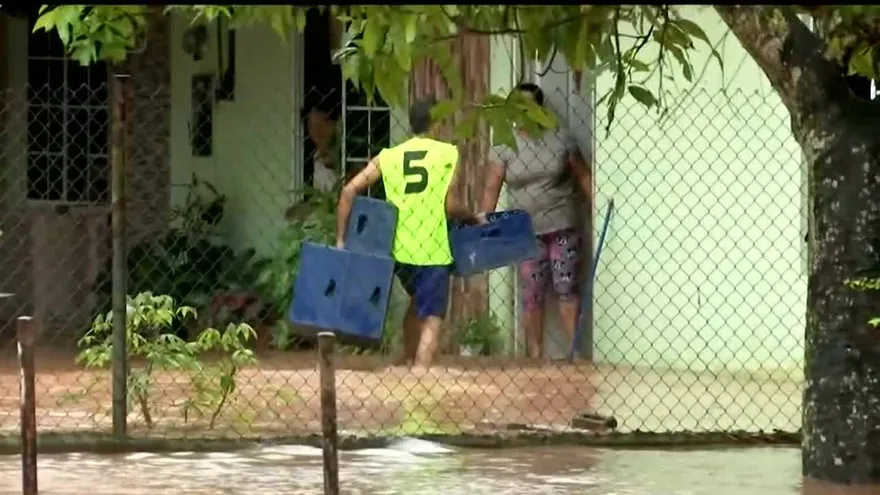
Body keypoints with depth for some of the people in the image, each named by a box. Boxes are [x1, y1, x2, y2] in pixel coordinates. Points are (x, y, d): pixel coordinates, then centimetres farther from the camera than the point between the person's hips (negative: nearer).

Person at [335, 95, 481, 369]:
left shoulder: (388, 156, 7)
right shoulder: (447, 154, -2)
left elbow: (349, 191, 0)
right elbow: (451, 205, -8)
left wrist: (341, 240, 3)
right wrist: (474, 218, 12)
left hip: (398, 248, 5)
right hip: (432, 250, -5)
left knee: (418, 301, 31)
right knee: (431, 319, -1)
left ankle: (408, 362, 31)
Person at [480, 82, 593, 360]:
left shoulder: (561, 139, 2)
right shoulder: (504, 147, 0)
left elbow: (583, 177, 7)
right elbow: (491, 189, -3)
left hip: (563, 227, 0)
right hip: (527, 231, 0)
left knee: (566, 289, -2)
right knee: (532, 296, 1)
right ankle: (535, 355, 6)